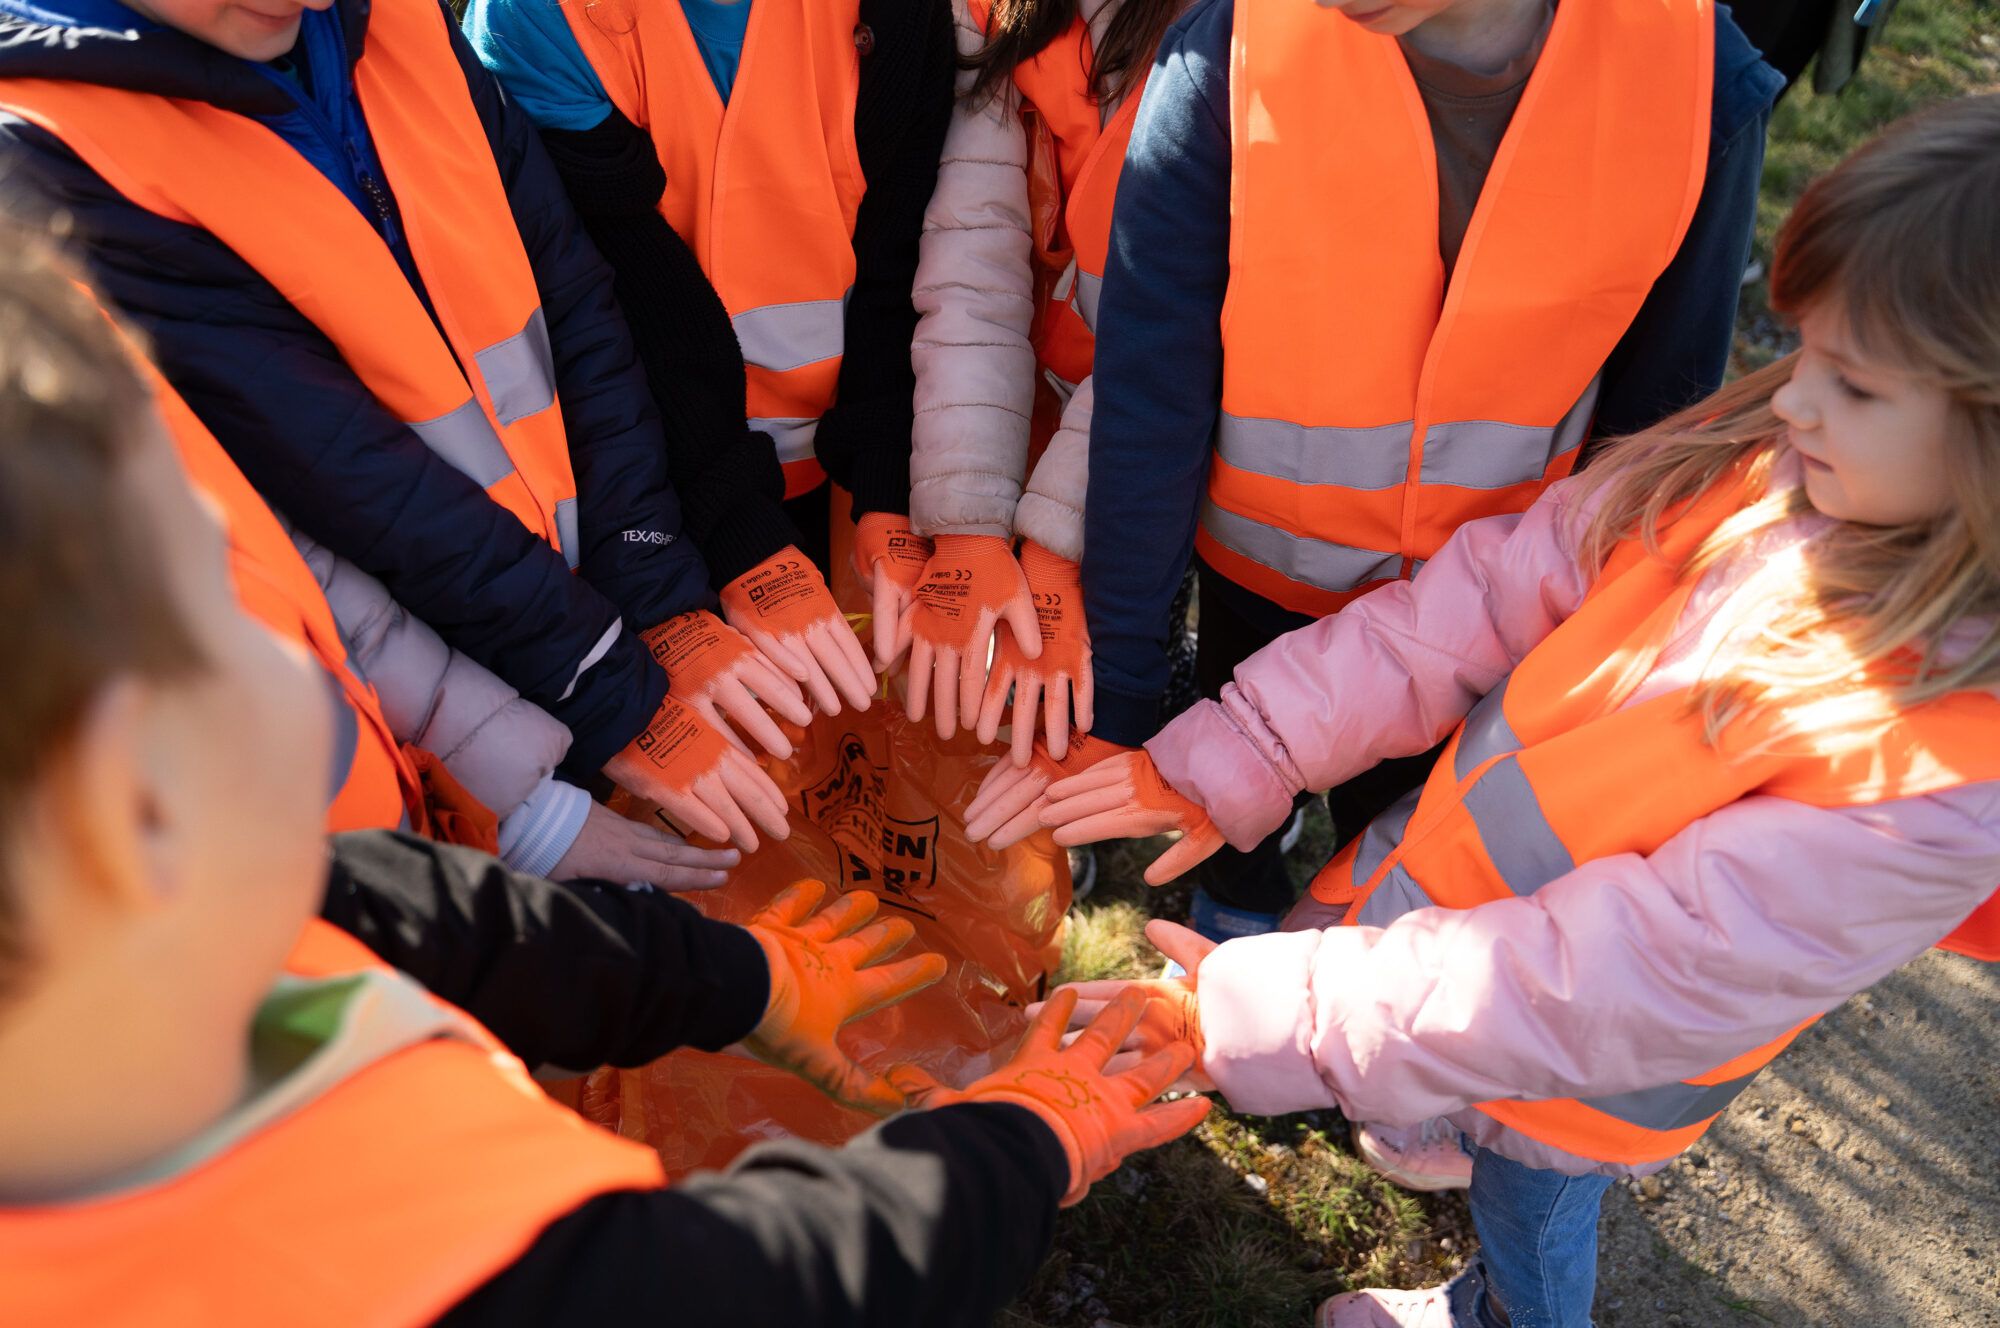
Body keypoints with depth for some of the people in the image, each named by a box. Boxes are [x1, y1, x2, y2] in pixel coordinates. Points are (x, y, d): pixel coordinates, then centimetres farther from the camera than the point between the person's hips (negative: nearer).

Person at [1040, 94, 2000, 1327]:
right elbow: (1473, 604, -15)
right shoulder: (1746, 468, -16)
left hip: (1573, 1082, -4)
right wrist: (1220, 763, -20)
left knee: (1530, 1221, 22)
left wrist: (1262, 1014, -33)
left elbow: (1614, 977, -33)